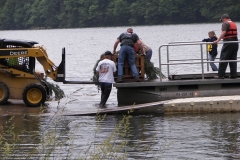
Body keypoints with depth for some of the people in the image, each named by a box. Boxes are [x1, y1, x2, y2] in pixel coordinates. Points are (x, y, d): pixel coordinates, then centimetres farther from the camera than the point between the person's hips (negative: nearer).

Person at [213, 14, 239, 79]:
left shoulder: (225, 24, -7)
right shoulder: (234, 24, 19)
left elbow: (223, 33, -22)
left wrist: (217, 40, -28)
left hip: (228, 43, -8)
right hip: (235, 42, 8)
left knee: (223, 59, -4)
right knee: (233, 59, 10)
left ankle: (221, 75, -7)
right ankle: (233, 75, 8)